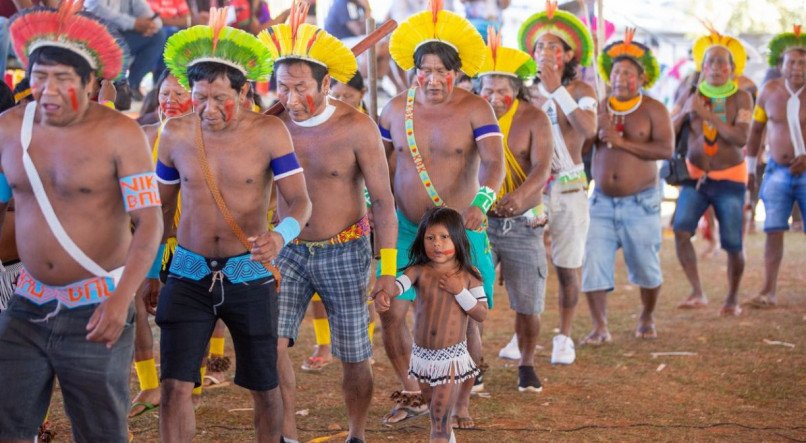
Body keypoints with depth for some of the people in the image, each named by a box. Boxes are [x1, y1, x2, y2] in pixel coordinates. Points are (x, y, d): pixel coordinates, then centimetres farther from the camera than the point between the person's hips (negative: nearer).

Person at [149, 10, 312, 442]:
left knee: (264, 385, 10)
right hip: (189, 273, 1)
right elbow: (162, 206, 10)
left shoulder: (268, 132, -9)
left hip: (249, 273, -1)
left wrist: (281, 234, -34)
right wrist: (152, 271, 14)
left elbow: (300, 200, -11)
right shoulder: (176, 133, -2)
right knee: (174, 385, -9)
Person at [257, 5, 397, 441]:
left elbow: (383, 200, -9)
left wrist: (387, 269, -12)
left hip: (345, 252, -2)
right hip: (288, 251, 2)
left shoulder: (356, 128, -13)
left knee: (354, 357, 6)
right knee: (271, 343, -15)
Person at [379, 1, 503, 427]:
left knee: (463, 318, -1)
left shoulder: (475, 109, -10)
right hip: (405, 228, 3)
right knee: (390, 312, -2)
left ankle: (462, 402, 18)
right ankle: (412, 392, 19)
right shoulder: (395, 109, 2)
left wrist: (481, 202, -39)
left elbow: (494, 161, -22)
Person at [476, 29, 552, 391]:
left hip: (522, 224, -1)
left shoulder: (534, 119, -8)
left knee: (527, 304, 4)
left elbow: (542, 167, -20)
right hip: (478, 221, 1)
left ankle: (527, 366, 25)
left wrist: (521, 195, -41)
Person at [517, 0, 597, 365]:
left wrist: (557, 90, -21)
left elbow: (589, 129, -22)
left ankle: (564, 338, 17)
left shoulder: (580, 91, -2)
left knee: (567, 267, 4)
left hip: (568, 187, -2)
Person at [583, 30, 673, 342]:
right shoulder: (598, 109, 6)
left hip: (640, 202, -2)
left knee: (646, 267, 7)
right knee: (593, 265, -8)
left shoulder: (653, 109, -4)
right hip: (602, 201, 3)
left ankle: (647, 318, 31)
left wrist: (621, 141, -21)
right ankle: (600, 328, -1)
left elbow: (666, 149, -17)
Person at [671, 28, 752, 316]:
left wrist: (706, 114, -19)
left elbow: (741, 138, -19)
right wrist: (685, 112, -15)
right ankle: (697, 293, -14)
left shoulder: (741, 98, -5)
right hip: (695, 177, 2)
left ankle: (733, 297, 20)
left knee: (732, 244, -3)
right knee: (681, 231, -20)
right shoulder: (692, 97, 3)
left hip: (729, 179, -2)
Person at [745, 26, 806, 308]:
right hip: (777, 172, 2)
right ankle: (769, 292, 1)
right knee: (773, 230, -1)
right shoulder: (769, 91, -1)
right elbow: (756, 129, 11)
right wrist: (750, 168, 13)